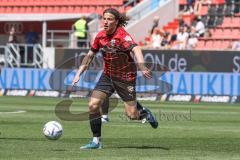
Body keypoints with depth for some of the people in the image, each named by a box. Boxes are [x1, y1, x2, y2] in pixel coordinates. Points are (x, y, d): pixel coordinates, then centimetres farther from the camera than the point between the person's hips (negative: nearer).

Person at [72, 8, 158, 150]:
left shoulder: (122, 36, -22)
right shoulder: (101, 36, -3)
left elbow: (136, 49, -40)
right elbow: (90, 55, 11)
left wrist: (142, 66, -58)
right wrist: (79, 73, 7)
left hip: (126, 78, -5)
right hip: (108, 76, 6)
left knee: (132, 115, -5)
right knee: (93, 105, -9)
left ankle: (145, 113, 33)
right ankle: (96, 141, 1)